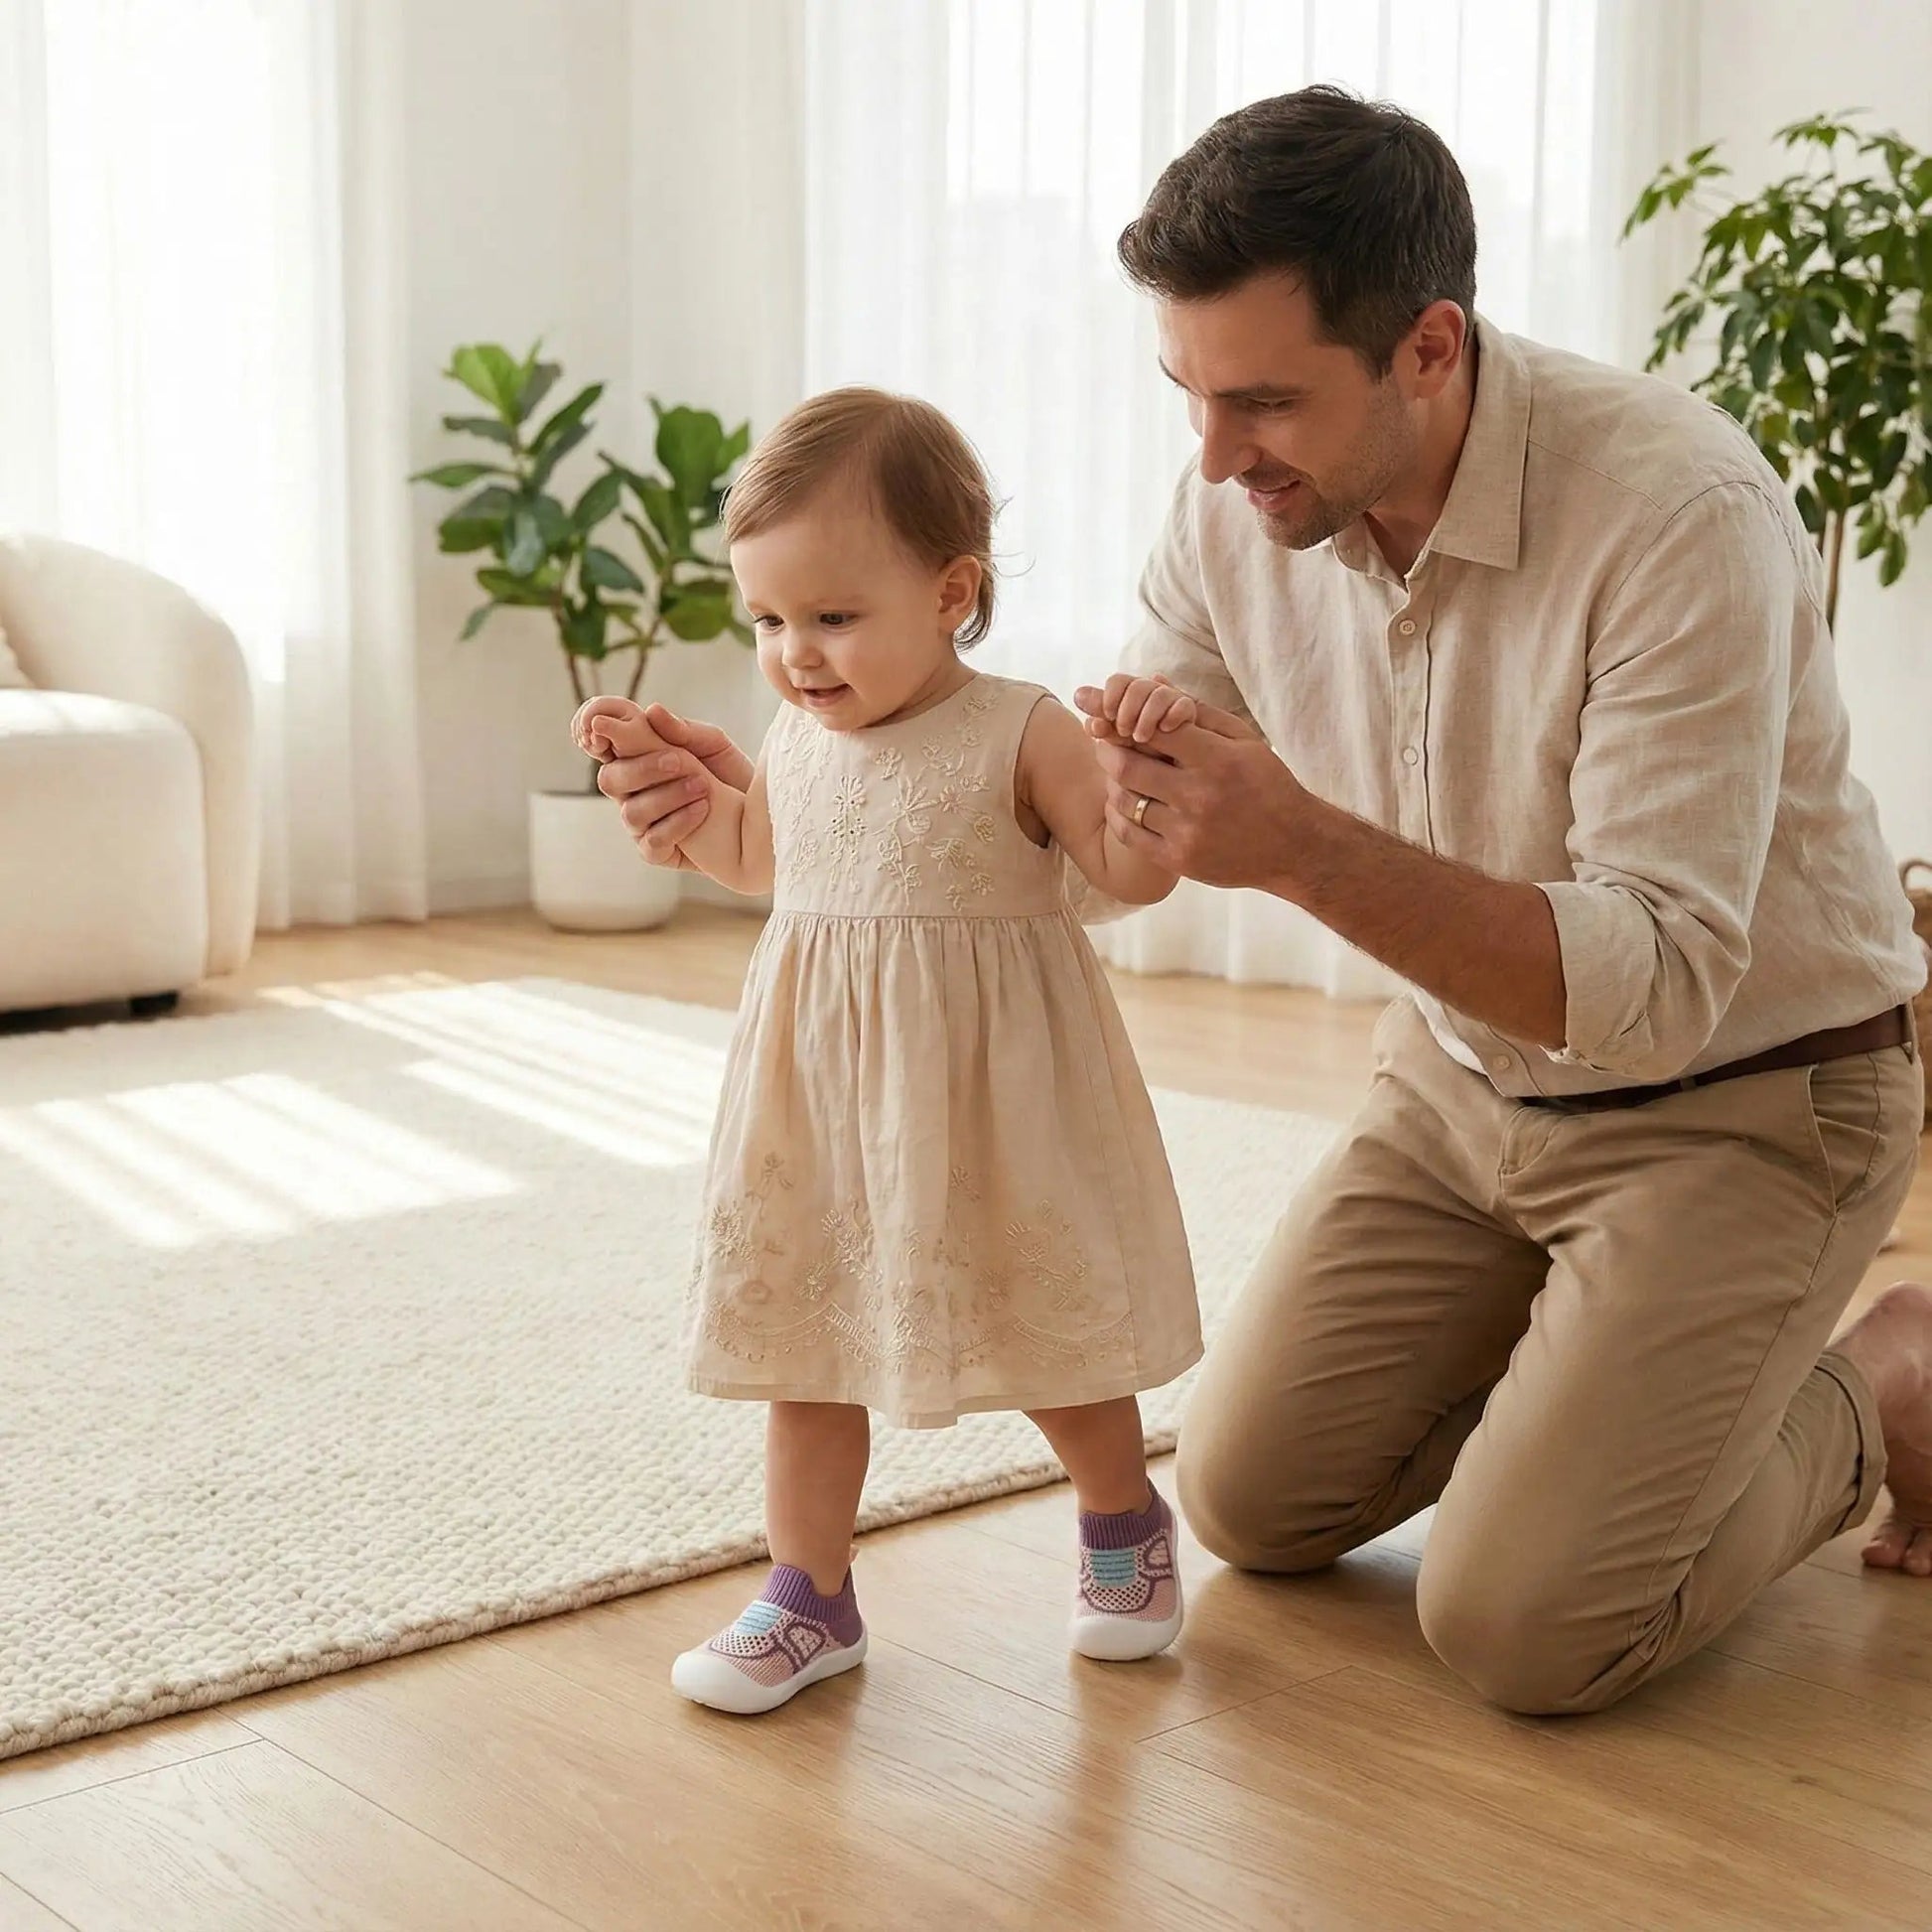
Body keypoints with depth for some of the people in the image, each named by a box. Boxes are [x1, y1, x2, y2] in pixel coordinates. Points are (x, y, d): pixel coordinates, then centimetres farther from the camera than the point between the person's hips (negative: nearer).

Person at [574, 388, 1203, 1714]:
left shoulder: (1020, 735, -12)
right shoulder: (798, 737, 6)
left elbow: (1132, 873, -15)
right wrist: (662, 768, 18)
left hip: (981, 1099, -5)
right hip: (818, 1099, 5)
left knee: (1042, 1332, 10)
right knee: (804, 1338, 9)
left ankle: (1126, 1522, 37)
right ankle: (810, 1597, 23)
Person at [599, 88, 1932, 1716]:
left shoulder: (1680, 514, -31)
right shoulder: (1242, 509, -11)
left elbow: (1656, 989, -34)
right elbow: (1093, 831, -1)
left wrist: (1305, 846, -45)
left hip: (1745, 1096, -6)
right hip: (1468, 1076, 6)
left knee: (1519, 1624, -14)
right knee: (1252, 1500, 6)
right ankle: (1591, 1360, 28)